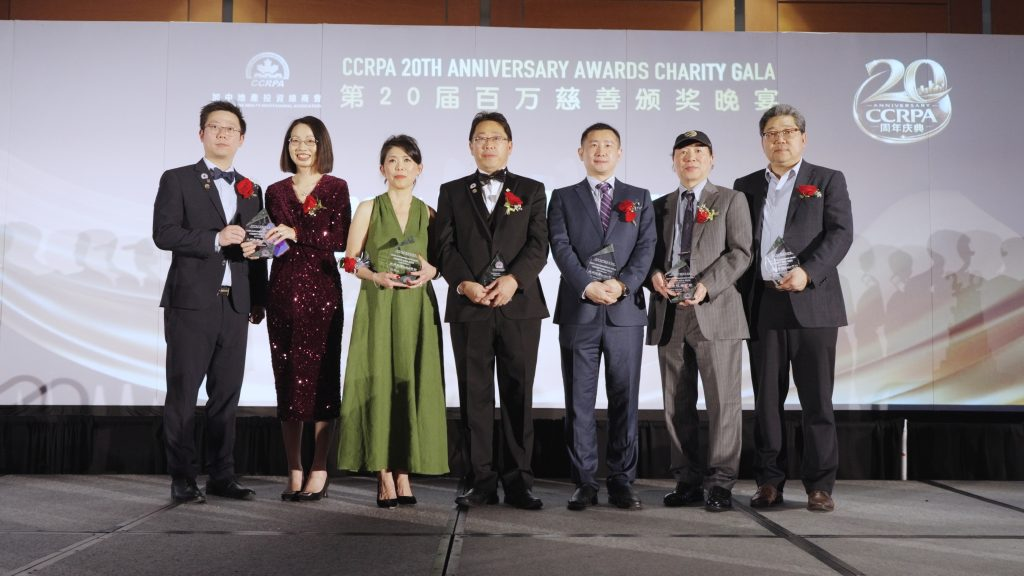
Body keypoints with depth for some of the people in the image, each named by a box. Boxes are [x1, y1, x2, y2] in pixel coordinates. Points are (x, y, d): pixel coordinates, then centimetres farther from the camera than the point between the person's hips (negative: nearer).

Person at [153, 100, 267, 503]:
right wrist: (215, 239, -17)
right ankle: (182, 480, 8)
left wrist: (259, 300, 11)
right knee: (183, 393, 1)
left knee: (227, 394, 8)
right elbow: (163, 233, -9)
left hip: (235, 305, 4)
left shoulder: (251, 191, 17)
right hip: (191, 303, -4)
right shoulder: (177, 180, 3)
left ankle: (222, 476, 16)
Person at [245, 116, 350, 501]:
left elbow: (339, 238, -8)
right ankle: (294, 472, 10)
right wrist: (256, 247, -4)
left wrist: (297, 234, -18)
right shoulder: (276, 192, 13)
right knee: (287, 376, 3)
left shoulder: (335, 188, 3)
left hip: (322, 290, -3)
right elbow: (273, 242, 16)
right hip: (283, 291, 3)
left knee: (321, 375, -2)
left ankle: (319, 471, 5)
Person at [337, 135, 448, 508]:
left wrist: (430, 271, -8)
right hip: (377, 308, -2)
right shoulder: (368, 209, 6)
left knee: (413, 385, -1)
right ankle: (385, 476, 0)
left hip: (417, 310, 2)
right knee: (379, 384, -5)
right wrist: (377, 276, -14)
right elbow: (351, 261, 4)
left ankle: (404, 472, 7)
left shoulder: (428, 214, 11)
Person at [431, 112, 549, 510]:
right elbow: (444, 246, 4)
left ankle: (518, 482, 8)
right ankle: (481, 482, 9)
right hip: (469, 306, 1)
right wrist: (464, 283, -12)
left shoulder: (531, 191, 12)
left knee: (518, 395, 1)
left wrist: (513, 279, -15)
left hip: (519, 304, 0)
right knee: (474, 396, 2)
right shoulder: (452, 192, 14)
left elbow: (538, 245, 1)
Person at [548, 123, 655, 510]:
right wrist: (587, 286, -17)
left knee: (624, 401, 3)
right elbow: (561, 248, -3)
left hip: (626, 311, 1)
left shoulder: (640, 198, 14)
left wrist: (622, 283, -14)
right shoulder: (563, 198, 10)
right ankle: (584, 483, 9)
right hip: (578, 312, 0)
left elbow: (646, 247, 2)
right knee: (579, 402, 2)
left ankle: (622, 482, 11)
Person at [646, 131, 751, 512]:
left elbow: (740, 253, -2)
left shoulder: (731, 200, 8)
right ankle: (687, 480, 14)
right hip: (669, 314, 4)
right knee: (676, 404, 6)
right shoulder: (659, 207, 19)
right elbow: (648, 252, 16)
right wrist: (654, 274, -7)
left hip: (714, 311, -4)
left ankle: (719, 483, 3)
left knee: (722, 399, -4)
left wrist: (706, 285, -16)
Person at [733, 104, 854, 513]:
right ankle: (769, 483, 12)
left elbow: (841, 233, -4)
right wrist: (739, 300, 1)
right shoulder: (746, 187, 16)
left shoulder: (828, 181, 9)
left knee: (817, 399, 0)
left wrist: (808, 272, -19)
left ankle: (820, 486, 8)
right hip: (761, 306, 2)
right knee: (767, 398, 5)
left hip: (812, 304, -2)